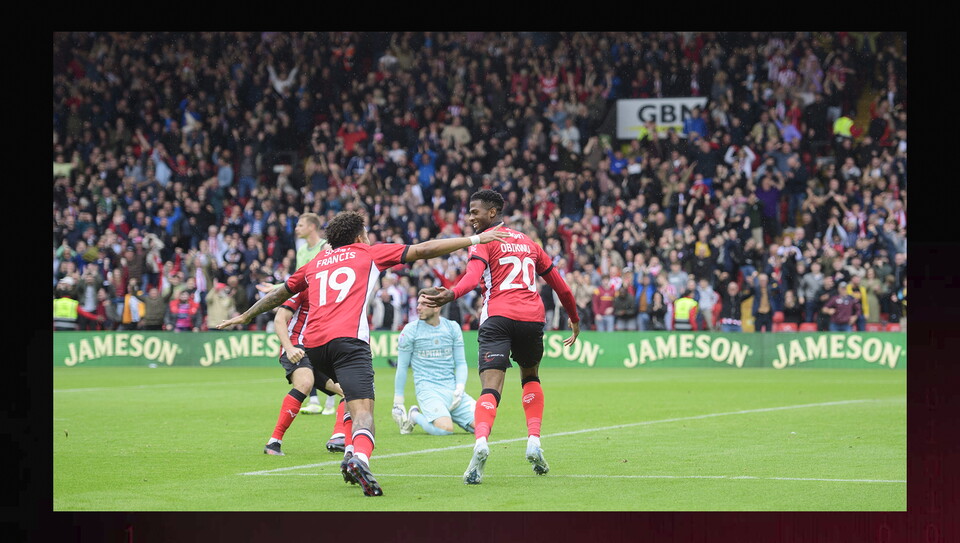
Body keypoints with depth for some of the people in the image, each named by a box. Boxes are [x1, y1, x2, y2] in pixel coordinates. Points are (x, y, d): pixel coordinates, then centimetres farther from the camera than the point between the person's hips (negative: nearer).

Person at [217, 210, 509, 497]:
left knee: (358, 397, 27)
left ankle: (350, 454, 12)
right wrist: (475, 239, 18)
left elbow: (279, 294, 38)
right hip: (348, 338, -5)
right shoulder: (369, 253, 17)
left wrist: (245, 316, 53)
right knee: (363, 409, -18)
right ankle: (359, 458, -46)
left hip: (313, 343, 5)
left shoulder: (316, 263, 27)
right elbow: (424, 250, 14)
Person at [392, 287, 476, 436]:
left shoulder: (452, 328, 8)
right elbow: (402, 367, 4)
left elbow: (461, 363, 12)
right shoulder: (411, 330, 0)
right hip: (427, 389, -4)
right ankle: (414, 416, 3)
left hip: (452, 389, 4)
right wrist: (398, 403, 3)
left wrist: (459, 389, -5)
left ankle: (449, 416, 14)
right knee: (445, 429, -28)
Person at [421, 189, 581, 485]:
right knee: (530, 377, 28)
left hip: (497, 317, -4)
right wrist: (574, 318, 42)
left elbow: (474, 274, -15)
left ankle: (481, 442, -40)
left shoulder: (484, 240, 8)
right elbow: (559, 284, 30)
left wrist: (452, 294, -32)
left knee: (490, 387, -14)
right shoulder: (528, 242, 25)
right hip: (532, 317, 4)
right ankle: (534, 442, 12)